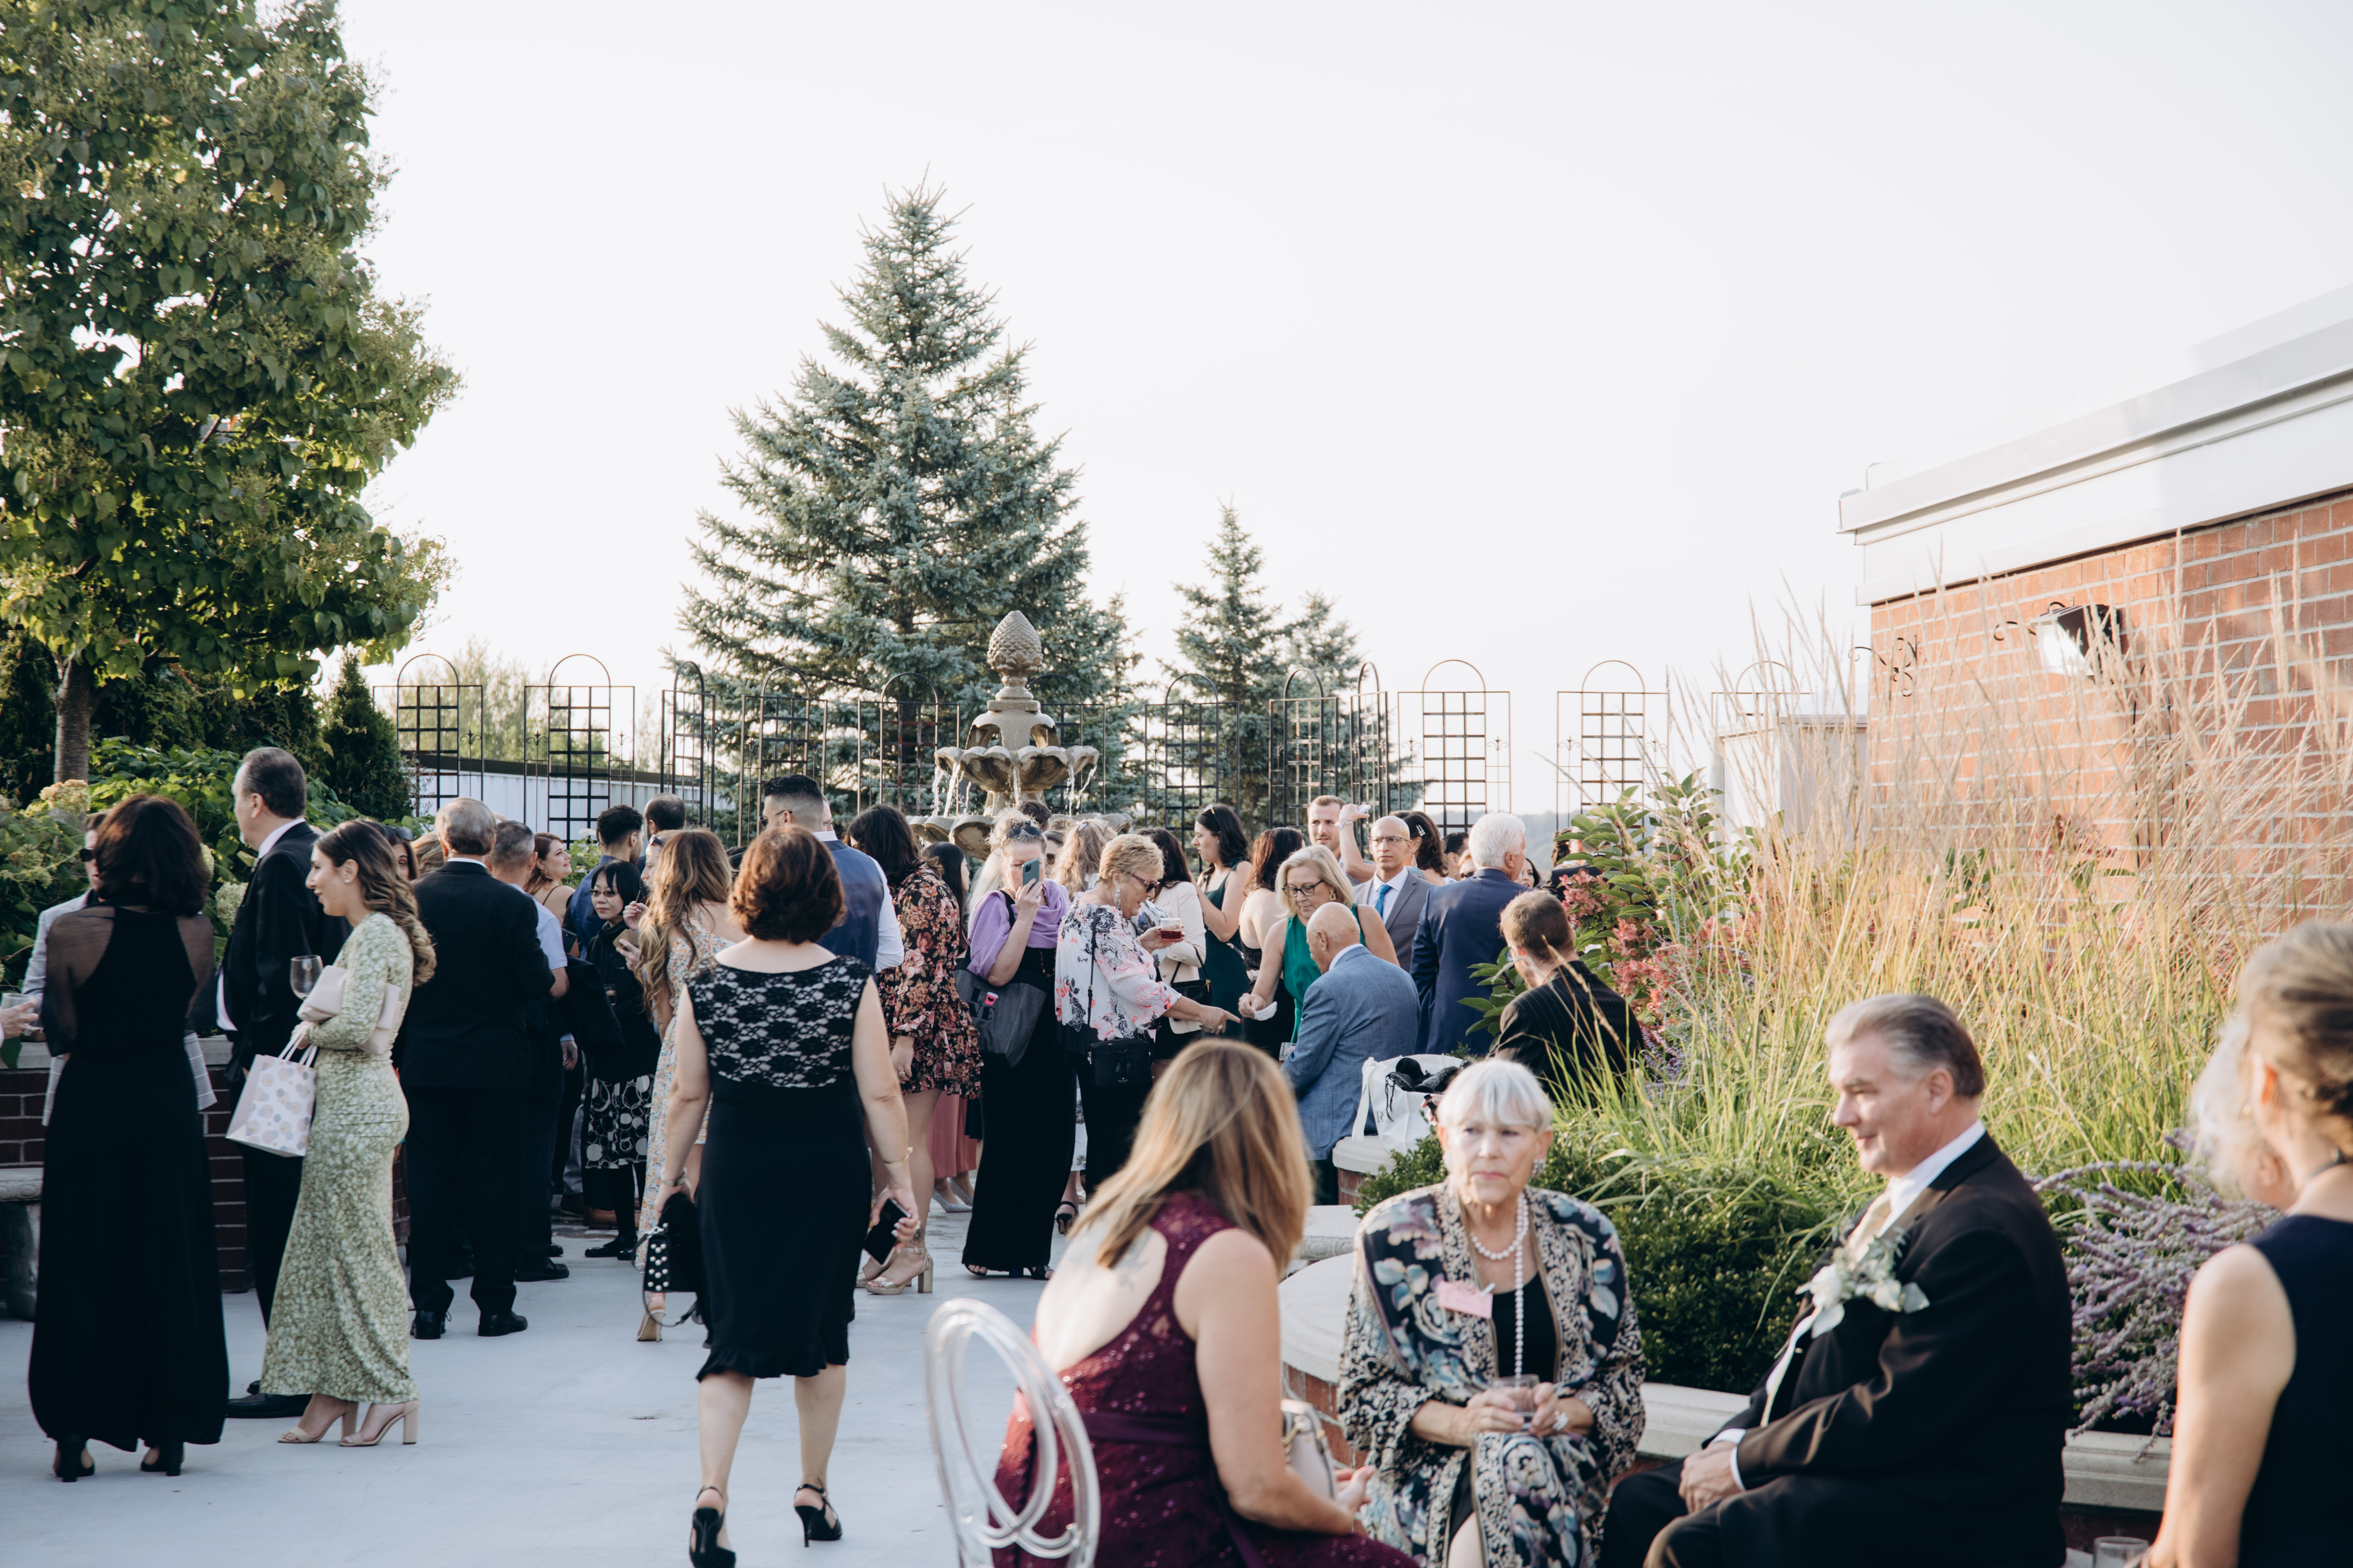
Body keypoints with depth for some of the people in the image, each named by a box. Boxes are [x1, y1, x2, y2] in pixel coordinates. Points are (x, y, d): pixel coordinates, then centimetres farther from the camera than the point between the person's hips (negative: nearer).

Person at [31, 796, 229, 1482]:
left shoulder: (71, 931, -12)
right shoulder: (197, 933, -5)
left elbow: (62, 1032, -3)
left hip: (90, 1105, -2)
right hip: (168, 1103, 2)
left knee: (80, 1265, 8)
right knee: (170, 1263, 10)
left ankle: (74, 1432, 10)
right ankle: (169, 1431, 12)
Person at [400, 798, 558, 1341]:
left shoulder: (410, 900, -4)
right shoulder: (512, 905, -11)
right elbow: (536, 983, -10)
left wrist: (398, 1053, 12)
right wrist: (546, 969, 10)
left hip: (426, 1062, 2)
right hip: (494, 1063, -2)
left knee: (430, 1181, 7)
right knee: (492, 1183, 5)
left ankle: (429, 1307, 8)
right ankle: (495, 1306, 8)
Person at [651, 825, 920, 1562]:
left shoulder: (706, 984, -6)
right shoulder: (850, 983, -9)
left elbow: (688, 1096, 1)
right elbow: (880, 1094, -8)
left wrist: (672, 1171, 14)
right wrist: (899, 1175, 2)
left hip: (736, 1170, 0)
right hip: (830, 1170, 0)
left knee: (733, 1333, 4)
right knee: (823, 1329, 15)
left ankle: (712, 1491, -13)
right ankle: (813, 1491, 24)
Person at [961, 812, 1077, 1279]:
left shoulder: (1058, 896, 10)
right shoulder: (993, 907, -7)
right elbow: (998, 973, -19)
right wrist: (1025, 914, -20)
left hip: (1055, 1037, 5)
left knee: (1054, 1143, 3)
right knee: (1013, 1140, -6)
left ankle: (1030, 1250, 13)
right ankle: (988, 1250, 6)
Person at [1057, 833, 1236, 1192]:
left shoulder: (1080, 910, 14)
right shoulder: (1105, 918, -18)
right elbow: (1135, 986, -21)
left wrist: (1142, 945, 15)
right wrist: (1201, 1012, -16)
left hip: (1085, 1044, 11)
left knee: (1101, 1143, 14)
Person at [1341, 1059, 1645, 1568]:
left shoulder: (1583, 1237, 7)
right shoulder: (1395, 1237, 0)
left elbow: (1623, 1379, 11)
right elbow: (1365, 1392, 0)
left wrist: (1562, 1411, -10)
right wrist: (1461, 1422, -16)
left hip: (1561, 1461, 2)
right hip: (1432, 1466, -1)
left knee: (1522, 1464, -33)